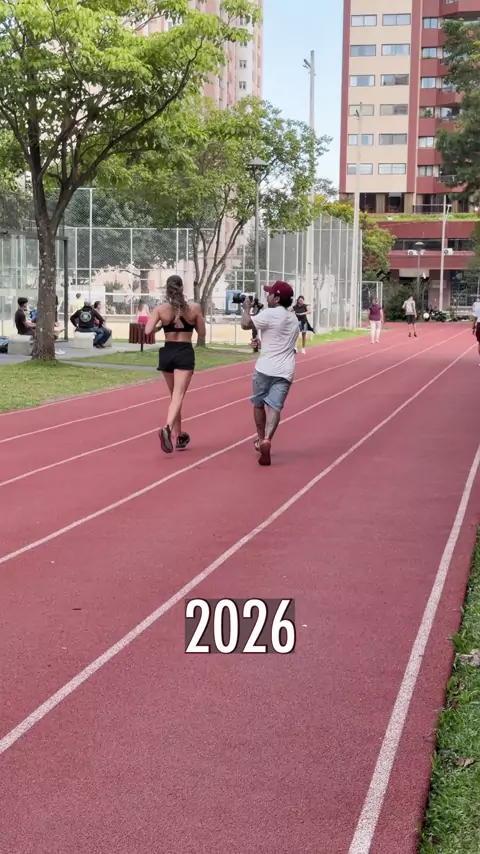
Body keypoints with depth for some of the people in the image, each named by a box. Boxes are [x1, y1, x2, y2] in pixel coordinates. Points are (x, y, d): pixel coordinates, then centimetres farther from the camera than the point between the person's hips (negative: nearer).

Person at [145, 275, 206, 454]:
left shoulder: (160, 309, -3)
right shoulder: (194, 308, -3)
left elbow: (147, 331, -11)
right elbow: (202, 333, 4)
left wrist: (160, 326, 9)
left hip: (167, 353, 3)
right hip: (185, 353, -3)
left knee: (174, 395, 18)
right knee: (178, 396, -11)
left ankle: (179, 437, 27)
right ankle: (167, 428, -36)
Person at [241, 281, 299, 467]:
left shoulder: (270, 314, -8)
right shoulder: (293, 319, 18)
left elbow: (246, 324, -7)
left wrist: (246, 308, 9)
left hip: (265, 368, -4)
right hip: (285, 371, 4)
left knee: (258, 404, 18)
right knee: (274, 407, -6)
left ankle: (260, 439, 28)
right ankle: (266, 440, -27)